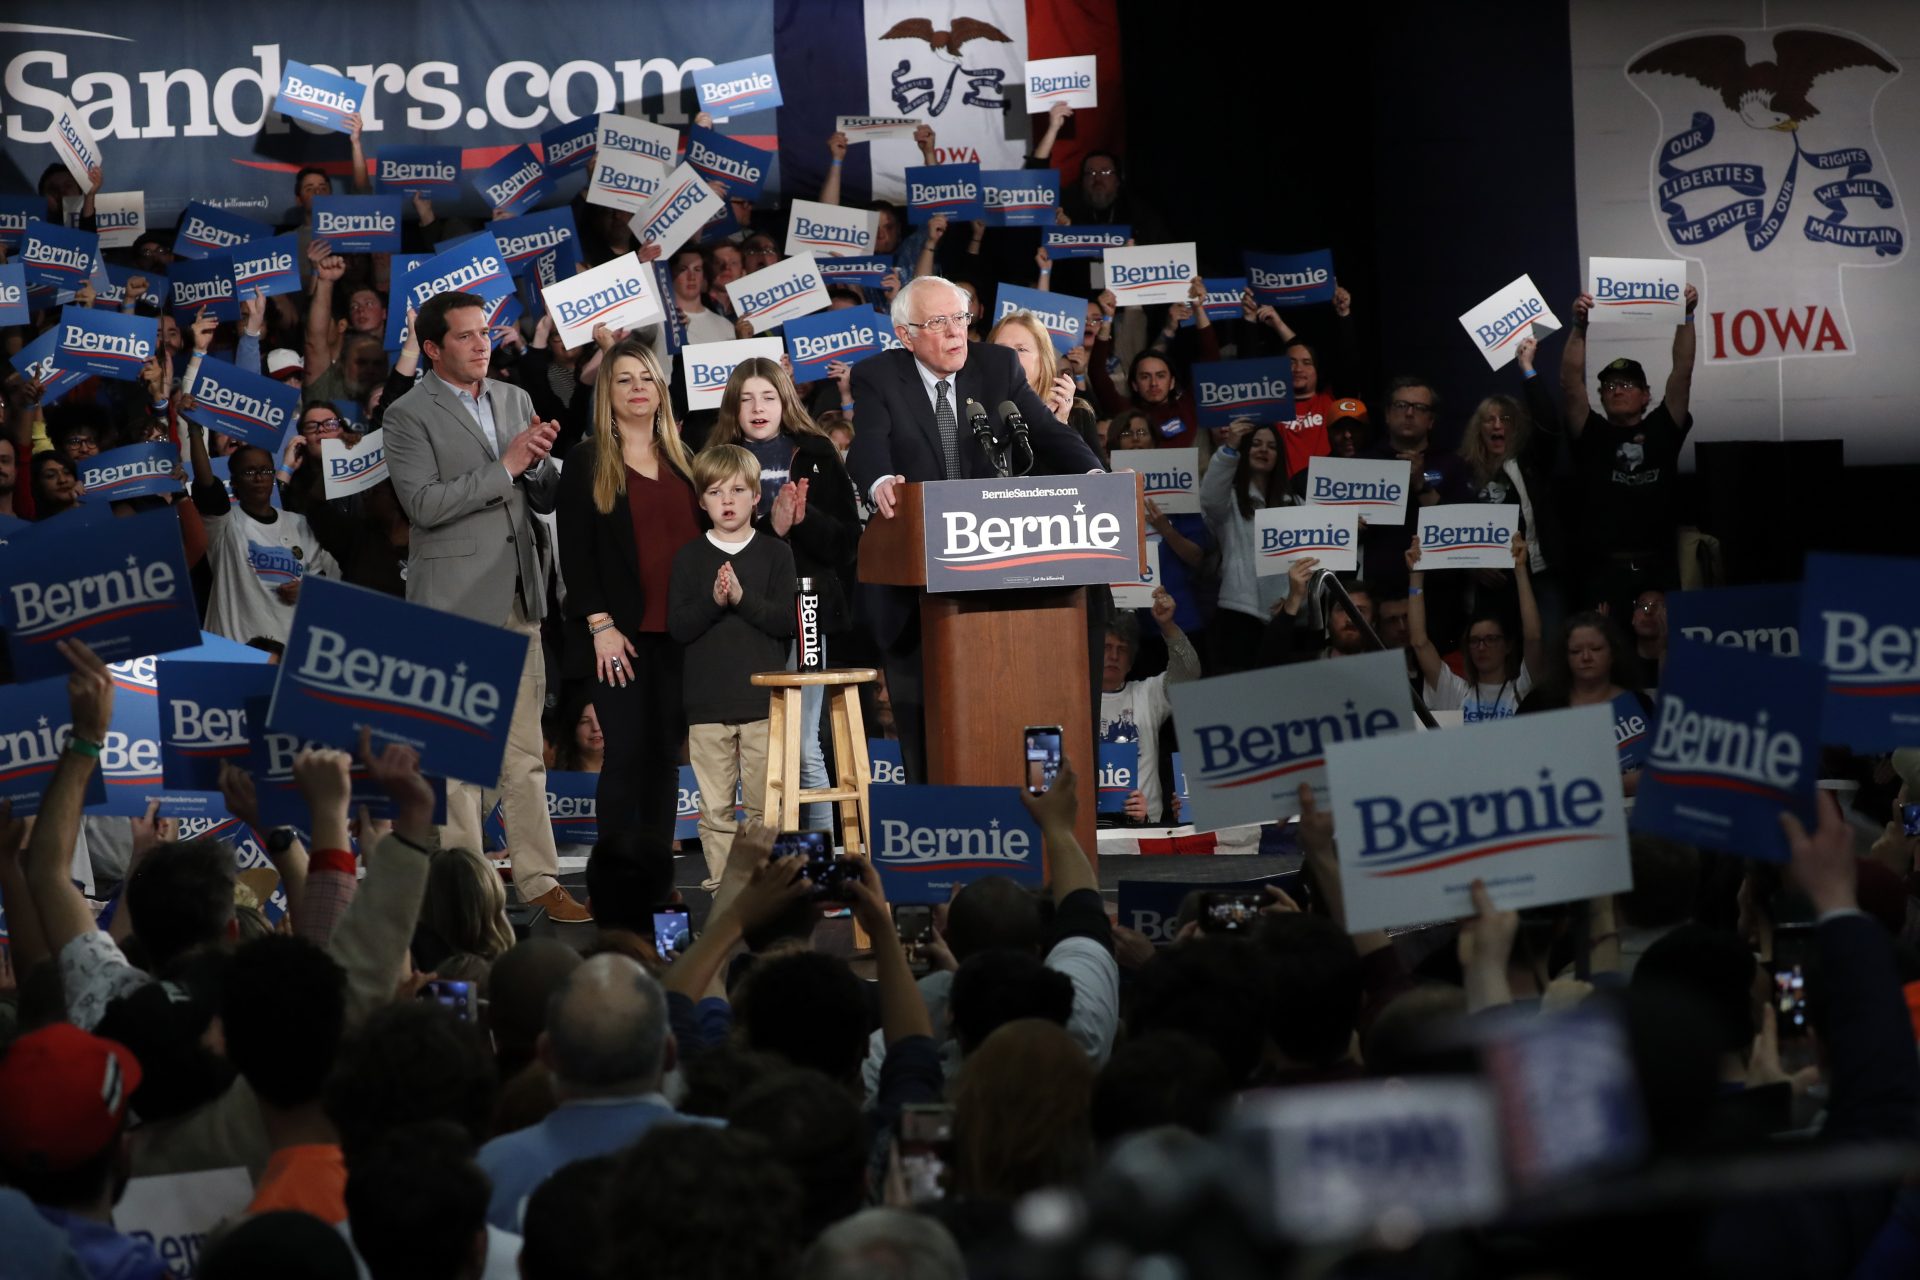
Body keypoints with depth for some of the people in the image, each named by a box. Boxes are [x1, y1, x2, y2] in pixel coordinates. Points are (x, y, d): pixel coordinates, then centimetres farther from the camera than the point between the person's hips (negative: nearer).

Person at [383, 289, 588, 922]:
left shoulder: (514, 400, 14)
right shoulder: (409, 415, -5)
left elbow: (548, 498, 16)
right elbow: (423, 503, -16)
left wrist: (539, 462, -7)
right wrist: (504, 468, -16)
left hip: (517, 598, 6)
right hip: (454, 601, -6)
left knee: (524, 752, 7)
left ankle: (538, 881, 10)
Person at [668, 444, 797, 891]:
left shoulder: (775, 553, 4)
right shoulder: (689, 557, 6)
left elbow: (787, 622, -4)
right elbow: (678, 627, -1)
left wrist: (743, 598, -17)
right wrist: (714, 602, -17)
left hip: (763, 702, -1)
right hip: (706, 702, 1)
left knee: (764, 803, 2)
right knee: (715, 807, 3)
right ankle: (720, 884, 8)